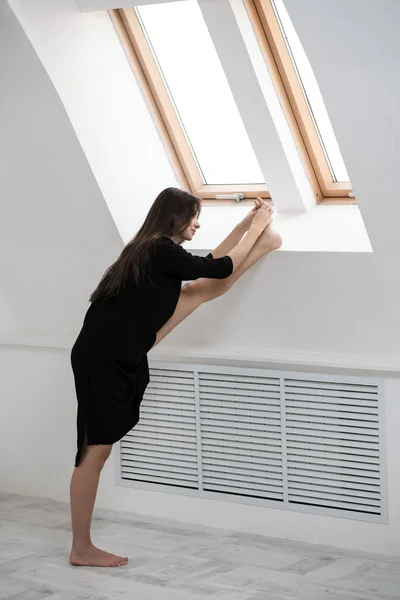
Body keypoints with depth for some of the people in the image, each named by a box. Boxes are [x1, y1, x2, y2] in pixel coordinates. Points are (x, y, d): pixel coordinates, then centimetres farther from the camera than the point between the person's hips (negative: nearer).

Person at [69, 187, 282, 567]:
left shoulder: (153, 249, 11)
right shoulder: (161, 251, -17)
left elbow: (207, 264, 24)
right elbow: (220, 268, -9)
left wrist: (246, 226, 22)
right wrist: (256, 228, 2)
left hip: (123, 352, 9)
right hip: (103, 358, -9)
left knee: (203, 290, 9)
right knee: (96, 451, -2)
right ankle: (82, 549, 5)